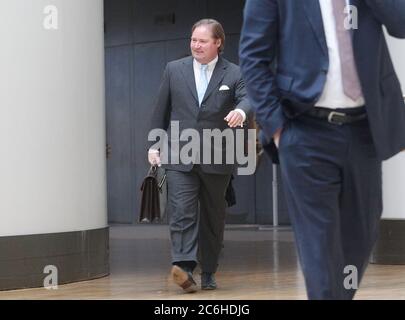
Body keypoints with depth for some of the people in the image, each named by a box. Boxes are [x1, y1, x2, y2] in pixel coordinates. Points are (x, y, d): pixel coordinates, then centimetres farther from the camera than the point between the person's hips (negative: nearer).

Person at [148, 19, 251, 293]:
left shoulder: (234, 73, 2)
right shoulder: (174, 70, 8)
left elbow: (247, 98, -14)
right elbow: (162, 110, 12)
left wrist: (240, 111, -38)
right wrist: (155, 144, 11)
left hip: (216, 157, 0)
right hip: (180, 156, 0)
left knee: (213, 217, 9)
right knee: (182, 212, -15)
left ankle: (209, 272, 20)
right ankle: (184, 266, -25)